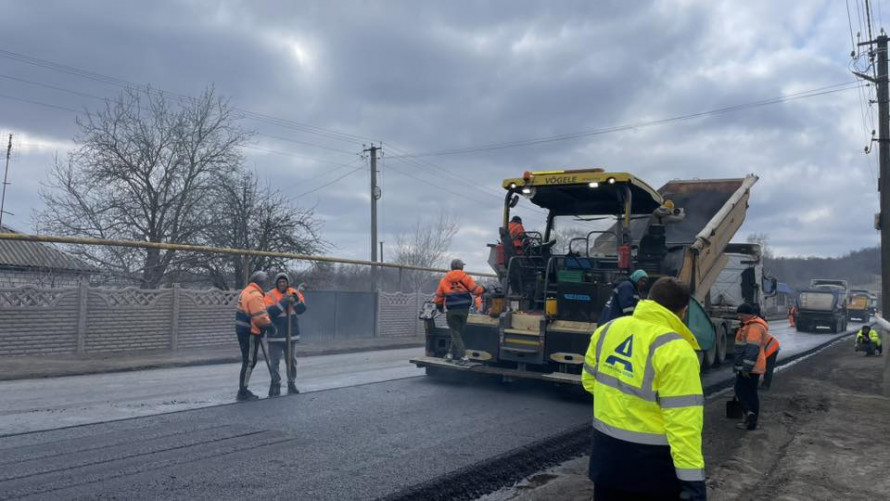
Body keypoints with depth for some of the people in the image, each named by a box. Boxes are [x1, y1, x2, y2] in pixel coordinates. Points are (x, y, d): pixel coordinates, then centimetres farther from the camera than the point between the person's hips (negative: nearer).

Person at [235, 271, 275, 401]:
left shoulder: (246, 292, 16)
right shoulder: (255, 295, -18)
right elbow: (260, 316, -22)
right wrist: (269, 325, -8)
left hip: (243, 331, 10)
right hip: (250, 332, -10)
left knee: (247, 361, 16)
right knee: (249, 361, -5)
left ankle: (243, 390, 21)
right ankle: (242, 393, -2)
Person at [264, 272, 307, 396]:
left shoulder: (294, 293, 1)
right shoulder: (270, 295, -7)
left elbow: (302, 309, -9)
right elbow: (270, 312, -20)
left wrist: (295, 299, -26)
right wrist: (283, 301, -27)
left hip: (291, 334, 3)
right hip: (276, 335, -3)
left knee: (291, 360, 11)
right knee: (274, 361, 0)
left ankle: (292, 384, 21)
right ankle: (275, 385, 10)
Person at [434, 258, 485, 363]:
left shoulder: (444, 280, 5)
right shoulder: (466, 278, 0)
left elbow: (439, 296, 8)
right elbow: (475, 290, -2)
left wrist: (439, 307, 26)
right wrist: (483, 289, 19)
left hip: (451, 310, -1)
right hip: (464, 309, 1)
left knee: (455, 333, 3)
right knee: (459, 331, 15)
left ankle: (463, 356, -8)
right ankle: (451, 353, 18)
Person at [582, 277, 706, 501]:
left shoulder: (607, 329, -1)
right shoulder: (676, 351, -20)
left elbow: (589, 381, 13)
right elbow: (683, 423, -23)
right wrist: (693, 480, -20)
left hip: (606, 453, 6)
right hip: (652, 464, -5)